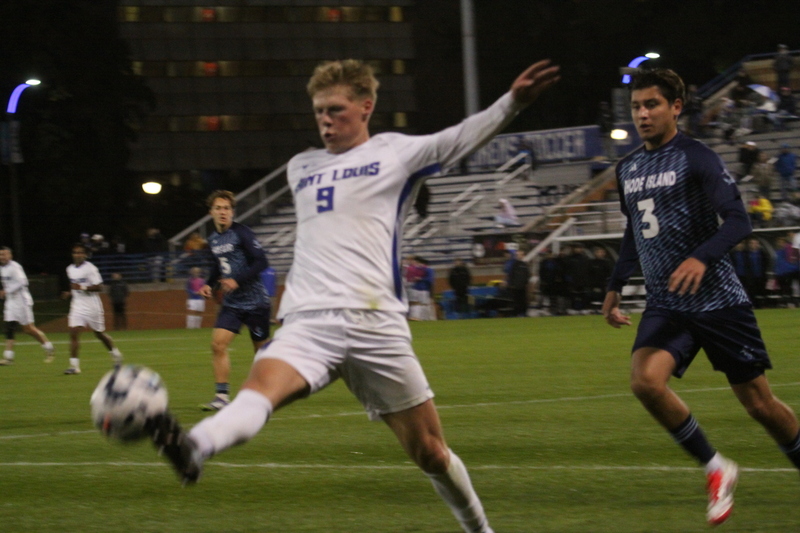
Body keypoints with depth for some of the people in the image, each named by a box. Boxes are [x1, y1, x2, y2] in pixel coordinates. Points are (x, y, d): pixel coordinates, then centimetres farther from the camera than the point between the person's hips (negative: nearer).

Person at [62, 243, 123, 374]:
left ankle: (115, 353, 36)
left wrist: (82, 287, -26)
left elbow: (99, 287, -16)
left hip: (92, 306, -5)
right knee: (73, 333, -12)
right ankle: (74, 366, -13)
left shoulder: (90, 268, -12)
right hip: (77, 306, 5)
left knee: (99, 334, 9)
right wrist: (70, 293, 6)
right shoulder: (70, 269, 9)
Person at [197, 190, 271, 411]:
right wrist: (208, 284, 10)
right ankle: (222, 396, -12)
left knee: (262, 349, 5)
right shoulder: (213, 239, 8)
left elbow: (261, 262, -18)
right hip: (231, 302, 6)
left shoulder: (241, 233, -13)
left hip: (255, 301, -6)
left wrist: (237, 281, -25)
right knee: (218, 343, -12)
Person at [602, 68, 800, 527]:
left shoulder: (696, 158, -9)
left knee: (759, 402, 1)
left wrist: (702, 257, -34)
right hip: (666, 306, 5)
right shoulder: (629, 169, 11)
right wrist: (616, 286, 24)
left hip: (718, 301, -5)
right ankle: (717, 469, -6)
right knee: (645, 380, -22)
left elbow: (738, 222, -18)